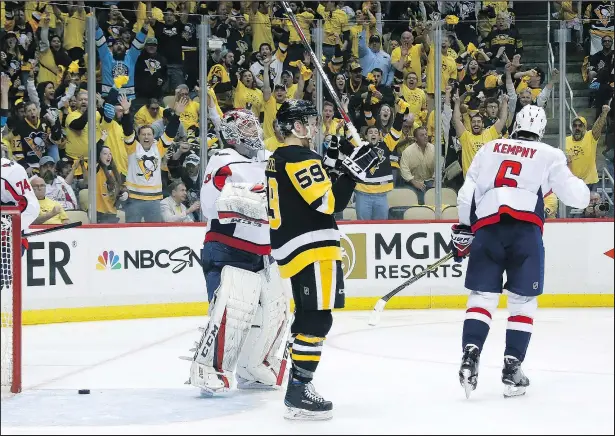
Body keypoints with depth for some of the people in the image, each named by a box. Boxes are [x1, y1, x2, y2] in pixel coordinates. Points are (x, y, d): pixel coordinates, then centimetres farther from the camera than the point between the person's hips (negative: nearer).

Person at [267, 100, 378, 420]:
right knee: (317, 321, -10)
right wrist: (352, 172, -17)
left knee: (307, 319, 17)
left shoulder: (278, 159, 17)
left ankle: (298, 387, 21)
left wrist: (333, 166, 17)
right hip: (312, 249, -11)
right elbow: (329, 203, -20)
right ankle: (298, 394, -14)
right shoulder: (301, 158, -14)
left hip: (291, 250, 11)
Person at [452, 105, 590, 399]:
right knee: (523, 300, 8)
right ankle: (512, 367, 1)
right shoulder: (549, 155, 16)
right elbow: (577, 197, 12)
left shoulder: (489, 149, 23)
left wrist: (463, 230, 26)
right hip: (526, 228, -2)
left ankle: (470, 353, -16)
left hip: (486, 226, 2)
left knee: (481, 295, 6)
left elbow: (467, 193, 17)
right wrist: (581, 188, 34)